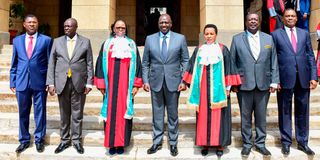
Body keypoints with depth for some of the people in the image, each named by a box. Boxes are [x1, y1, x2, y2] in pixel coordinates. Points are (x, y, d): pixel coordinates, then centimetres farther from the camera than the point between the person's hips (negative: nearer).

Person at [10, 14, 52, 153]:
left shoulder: (46, 40, 1)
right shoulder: (17, 40, 10)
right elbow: (14, 63, 11)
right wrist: (12, 81, 6)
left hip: (40, 82, -2)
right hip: (22, 82, 3)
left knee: (40, 113, 7)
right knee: (23, 113, 11)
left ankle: (39, 140, 22)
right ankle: (24, 140, 25)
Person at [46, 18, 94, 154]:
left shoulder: (85, 42, 4)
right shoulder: (57, 41, 9)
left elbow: (89, 64, 2)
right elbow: (51, 63, 6)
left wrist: (89, 83, -4)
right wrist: (51, 83, -1)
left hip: (79, 83, -2)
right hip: (62, 83, 2)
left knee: (77, 114, 6)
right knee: (64, 114, 10)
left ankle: (76, 140, 19)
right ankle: (64, 140, 23)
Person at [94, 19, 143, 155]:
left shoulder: (131, 45, 9)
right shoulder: (106, 44, 9)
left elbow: (137, 65, 5)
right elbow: (100, 64, 6)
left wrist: (136, 85, -3)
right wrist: (101, 85, -1)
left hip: (126, 86, 0)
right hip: (110, 86, 0)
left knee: (123, 112, 2)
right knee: (111, 113, 2)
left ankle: (121, 143, 10)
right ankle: (111, 143, 11)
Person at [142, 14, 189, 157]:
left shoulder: (180, 38, 2)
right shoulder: (150, 39, 5)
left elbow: (185, 61, 2)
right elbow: (145, 63, 7)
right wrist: (145, 81, -1)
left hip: (173, 81, -1)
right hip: (155, 81, 1)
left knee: (173, 114, 8)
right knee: (157, 114, 9)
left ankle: (173, 143, 22)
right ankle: (157, 142, 22)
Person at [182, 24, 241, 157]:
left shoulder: (223, 50, 0)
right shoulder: (198, 50, 7)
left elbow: (228, 68, -1)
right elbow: (192, 68, 10)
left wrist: (228, 87, -4)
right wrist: (188, 84, 6)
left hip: (218, 88, -2)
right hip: (203, 88, 2)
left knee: (218, 116, 3)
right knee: (204, 116, 6)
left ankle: (220, 144, 14)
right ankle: (205, 143, 16)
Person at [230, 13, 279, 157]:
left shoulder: (268, 39, 8)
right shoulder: (237, 39, 2)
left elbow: (274, 62, 7)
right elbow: (231, 62, 2)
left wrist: (274, 81, 1)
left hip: (263, 84, 2)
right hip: (244, 84, -2)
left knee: (261, 116, 10)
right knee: (245, 117, 7)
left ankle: (260, 143, 24)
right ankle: (246, 144, 21)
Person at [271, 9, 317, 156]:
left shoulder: (304, 33, 12)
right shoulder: (276, 34, 3)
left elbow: (310, 56, 9)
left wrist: (313, 77, 0)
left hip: (303, 78, 3)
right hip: (285, 78, -3)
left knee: (302, 111, 11)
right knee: (285, 112, 7)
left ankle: (302, 142, 24)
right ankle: (286, 142, 19)